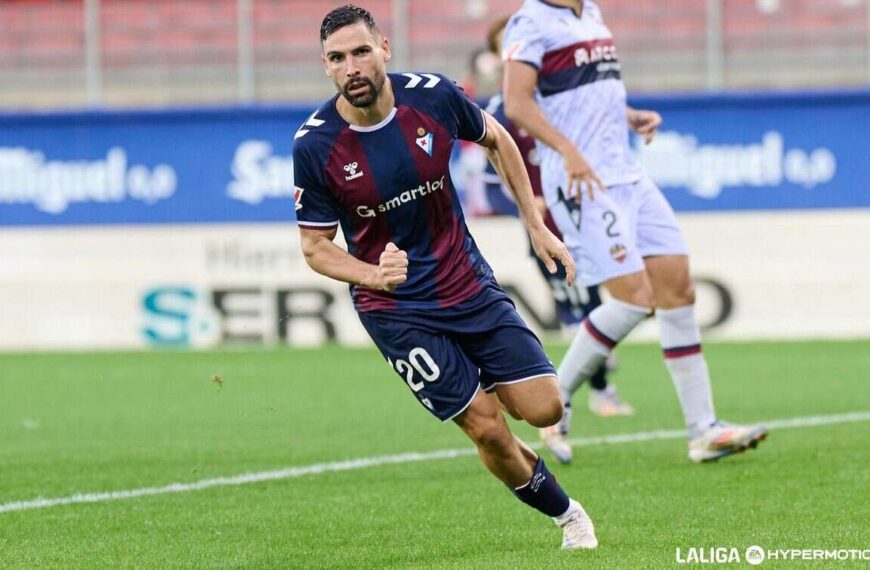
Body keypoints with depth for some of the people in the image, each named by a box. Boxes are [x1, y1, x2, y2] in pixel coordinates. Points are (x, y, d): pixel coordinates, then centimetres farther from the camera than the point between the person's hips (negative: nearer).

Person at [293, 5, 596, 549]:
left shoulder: (434, 96, -12)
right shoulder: (314, 146, -17)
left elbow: (496, 139, 10)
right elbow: (315, 245, -6)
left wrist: (536, 225, 11)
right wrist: (375, 276, -24)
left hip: (468, 282, 3)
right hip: (396, 309, -3)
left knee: (543, 408, -4)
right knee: (488, 429, -7)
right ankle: (567, 514, 18)